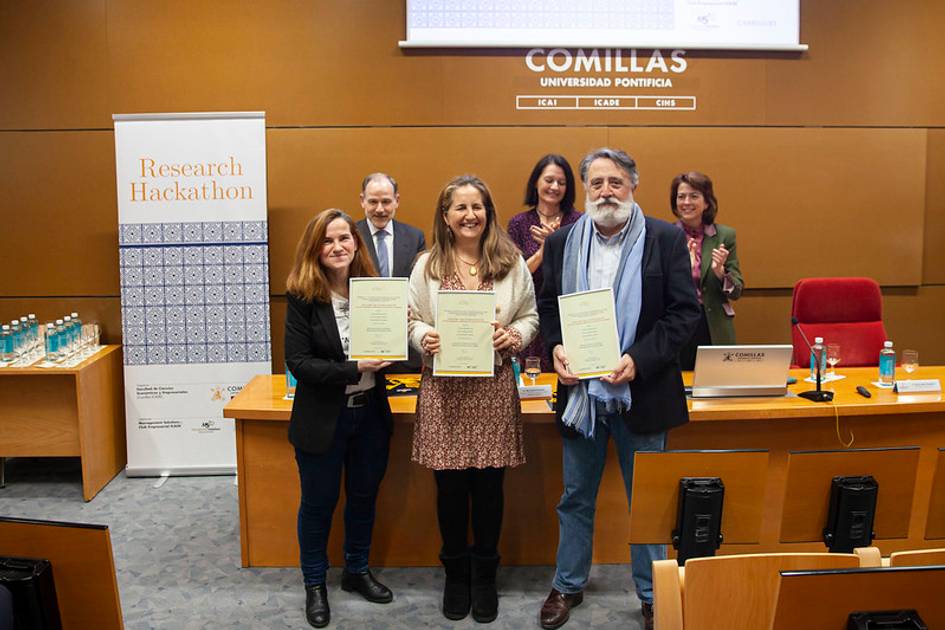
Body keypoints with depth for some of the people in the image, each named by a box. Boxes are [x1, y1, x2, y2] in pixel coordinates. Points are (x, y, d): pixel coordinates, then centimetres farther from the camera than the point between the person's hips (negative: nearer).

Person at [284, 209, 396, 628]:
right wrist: (354, 370, -26)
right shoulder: (303, 297, -13)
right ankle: (315, 584, 33)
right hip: (322, 419, -4)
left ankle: (357, 570, 41)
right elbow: (298, 362, -17)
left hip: (370, 414, 4)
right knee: (319, 503, 13)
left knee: (364, 496, 19)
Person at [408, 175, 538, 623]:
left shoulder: (511, 262, 4)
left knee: (489, 485, 7)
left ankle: (484, 575, 27)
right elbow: (412, 319, 6)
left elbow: (530, 315, 8)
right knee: (450, 485, 7)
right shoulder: (428, 265, 4)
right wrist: (423, 338, -14)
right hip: (444, 387, 0)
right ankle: (455, 573, 29)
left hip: (494, 386, 0)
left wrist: (514, 336, -12)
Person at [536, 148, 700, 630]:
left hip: (641, 391, -2)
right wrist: (555, 347, -10)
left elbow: (684, 311, -9)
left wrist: (639, 360, -20)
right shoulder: (562, 242, 4)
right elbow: (547, 305, 9)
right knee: (575, 498, 16)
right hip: (579, 390, 3)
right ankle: (568, 586, 34)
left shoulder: (666, 240, -5)